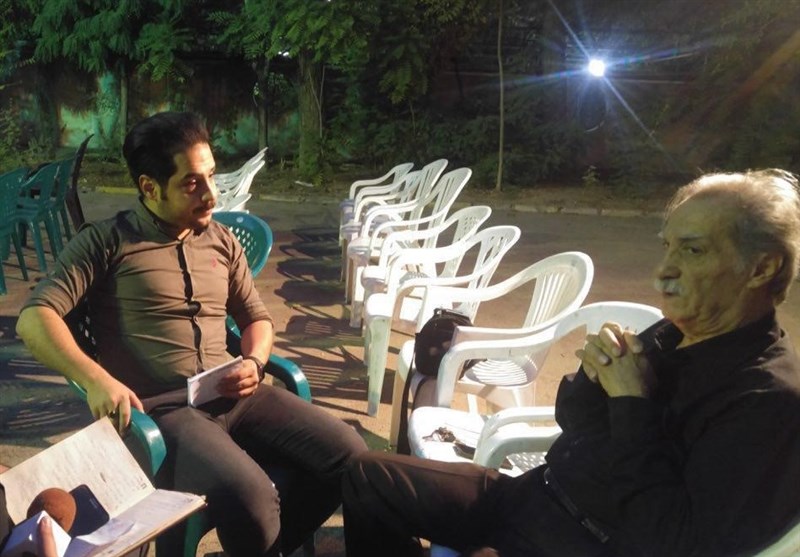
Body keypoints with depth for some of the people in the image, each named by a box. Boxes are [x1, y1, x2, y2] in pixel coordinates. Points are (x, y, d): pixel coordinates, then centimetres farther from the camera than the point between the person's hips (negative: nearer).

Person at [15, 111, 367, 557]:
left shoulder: (222, 241, 15)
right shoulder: (106, 241, 0)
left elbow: (257, 318, 22)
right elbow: (34, 318, -8)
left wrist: (254, 362, 0)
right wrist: (95, 379, -24)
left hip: (232, 397, 6)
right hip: (159, 408, -5)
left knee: (348, 454, -12)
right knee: (247, 495, -33)